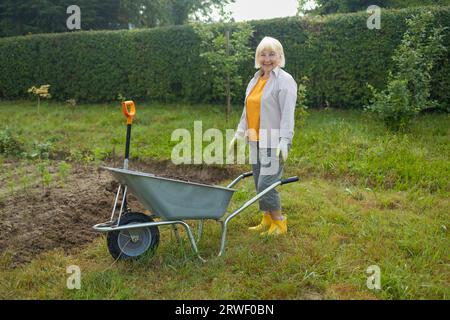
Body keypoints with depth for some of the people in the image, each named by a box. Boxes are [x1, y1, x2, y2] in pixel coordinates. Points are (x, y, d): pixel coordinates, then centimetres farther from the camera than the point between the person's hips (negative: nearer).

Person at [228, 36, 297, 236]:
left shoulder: (284, 80, -7)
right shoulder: (254, 80, 16)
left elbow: (288, 113, -15)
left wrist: (284, 141, -24)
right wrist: (239, 134, 17)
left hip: (274, 142, -7)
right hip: (256, 141, 8)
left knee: (266, 184, -9)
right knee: (259, 185, 11)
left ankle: (279, 222, 10)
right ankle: (267, 220, 26)